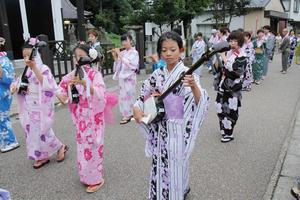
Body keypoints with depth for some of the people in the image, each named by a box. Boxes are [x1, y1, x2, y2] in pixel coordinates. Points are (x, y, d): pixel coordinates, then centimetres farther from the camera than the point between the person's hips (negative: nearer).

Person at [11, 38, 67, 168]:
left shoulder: (43, 68, -16)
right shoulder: (26, 70, 7)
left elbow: (46, 85, -33)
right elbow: (21, 83, 16)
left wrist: (34, 68, -38)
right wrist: (15, 86, -7)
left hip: (40, 107, -8)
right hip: (29, 107, 8)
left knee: (42, 132, 0)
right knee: (32, 132, 13)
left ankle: (61, 147, 23)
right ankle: (42, 156, 28)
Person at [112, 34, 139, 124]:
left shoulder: (134, 52, -7)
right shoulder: (122, 53, 11)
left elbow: (128, 63, -21)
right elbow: (118, 65, 13)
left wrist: (119, 55, -17)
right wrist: (115, 56, 0)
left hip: (129, 77, -7)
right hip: (122, 76, 7)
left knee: (128, 95, -5)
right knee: (123, 95, 10)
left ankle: (127, 115, 4)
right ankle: (129, 113, 21)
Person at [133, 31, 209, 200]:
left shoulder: (187, 73, -14)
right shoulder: (158, 75, 2)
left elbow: (200, 102, -25)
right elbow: (143, 96, 9)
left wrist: (194, 86, -45)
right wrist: (137, 109, -10)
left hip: (177, 130, -5)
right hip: (159, 128, 5)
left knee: (175, 166, 8)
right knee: (160, 165, 19)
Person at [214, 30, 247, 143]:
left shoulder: (241, 57, -11)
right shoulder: (229, 52, 7)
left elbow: (234, 71, -23)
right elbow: (219, 68, 16)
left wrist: (225, 60, -18)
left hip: (233, 88, -7)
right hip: (223, 85, 7)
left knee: (230, 110, 1)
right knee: (220, 108, 13)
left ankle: (228, 133, 15)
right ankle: (223, 129, 32)